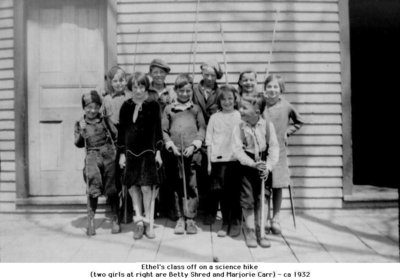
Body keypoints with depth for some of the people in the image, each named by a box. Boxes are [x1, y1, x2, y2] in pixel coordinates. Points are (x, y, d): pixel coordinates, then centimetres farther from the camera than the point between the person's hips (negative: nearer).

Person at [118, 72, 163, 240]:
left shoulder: (153, 106, 0)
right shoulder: (126, 107, 6)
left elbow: (157, 130, 3)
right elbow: (121, 131, 10)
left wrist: (158, 152, -1)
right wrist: (122, 153, 7)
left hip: (148, 151, -3)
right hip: (131, 152, 3)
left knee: (147, 187, -5)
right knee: (132, 186, 1)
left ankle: (148, 222, 9)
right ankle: (139, 218, 10)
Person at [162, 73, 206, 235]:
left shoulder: (196, 109, 9)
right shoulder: (169, 109, 9)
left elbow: (202, 129, 5)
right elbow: (164, 130, 8)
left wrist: (194, 145, -7)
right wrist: (171, 146, -5)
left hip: (193, 152, -1)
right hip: (175, 153, 1)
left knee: (192, 186, -1)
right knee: (178, 186, 6)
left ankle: (190, 218, 9)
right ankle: (180, 218, 17)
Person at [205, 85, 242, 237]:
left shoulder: (240, 116, 4)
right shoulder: (214, 117, 9)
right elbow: (209, 141, 9)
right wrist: (209, 162, 5)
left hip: (235, 159, -1)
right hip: (218, 159, 2)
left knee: (234, 192, 2)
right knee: (221, 192, 4)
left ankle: (235, 222, 18)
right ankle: (225, 222, 19)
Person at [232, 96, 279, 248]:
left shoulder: (268, 125, -5)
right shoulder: (239, 127, -7)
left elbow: (274, 147, -5)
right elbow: (237, 149, -13)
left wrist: (268, 166, -17)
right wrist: (253, 164, -22)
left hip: (264, 167, 1)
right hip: (247, 166, -1)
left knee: (262, 200, 7)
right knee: (247, 200, 4)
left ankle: (260, 232, 20)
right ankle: (250, 232, 20)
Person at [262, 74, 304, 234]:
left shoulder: (286, 106, -1)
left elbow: (299, 122, 15)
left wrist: (287, 131, 5)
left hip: (279, 151, 1)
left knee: (278, 186, 8)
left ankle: (276, 219, 22)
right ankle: (265, 219, 18)